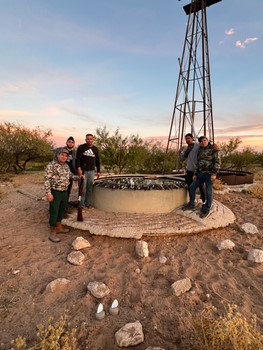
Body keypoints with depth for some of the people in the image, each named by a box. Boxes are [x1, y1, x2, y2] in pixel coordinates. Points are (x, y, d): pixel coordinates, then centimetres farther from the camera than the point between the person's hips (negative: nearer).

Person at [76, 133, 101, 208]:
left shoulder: (95, 149, 13)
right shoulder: (81, 147, 0)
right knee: (83, 188, -3)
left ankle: (88, 203, 17)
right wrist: (78, 168, -18)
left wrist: (98, 171, 15)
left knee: (90, 188, 7)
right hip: (83, 171, -4)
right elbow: (78, 158, -7)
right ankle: (82, 205, 7)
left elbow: (97, 161, 17)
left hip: (91, 171, 4)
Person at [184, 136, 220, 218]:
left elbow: (217, 162, -12)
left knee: (208, 192, -2)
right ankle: (191, 204, 22)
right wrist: (195, 174, 11)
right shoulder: (200, 151, 15)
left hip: (209, 174, -7)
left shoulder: (213, 149, -6)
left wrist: (214, 173, -20)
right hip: (201, 173, 7)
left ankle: (206, 210, 11)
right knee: (192, 187, 7)